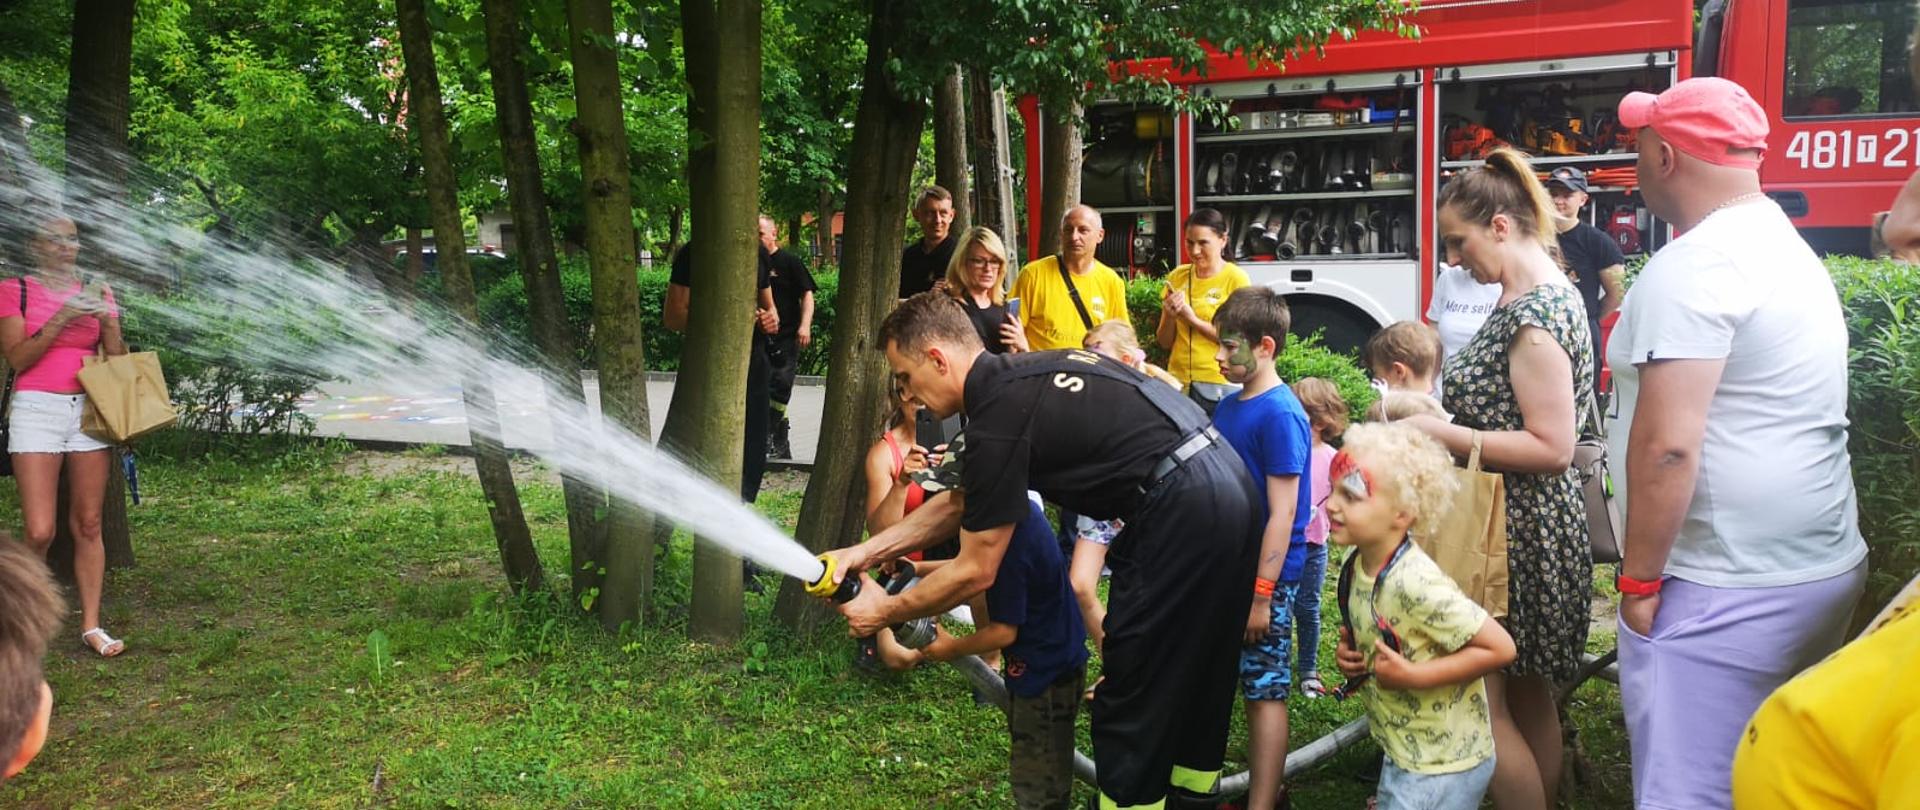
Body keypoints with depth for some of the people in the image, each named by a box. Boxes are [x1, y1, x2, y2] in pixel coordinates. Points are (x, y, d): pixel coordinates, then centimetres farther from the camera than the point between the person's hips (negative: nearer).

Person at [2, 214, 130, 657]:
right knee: (40, 533, -8)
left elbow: (117, 361, 8)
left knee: (88, 525, 3)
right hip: (37, 409, -3)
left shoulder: (96, 292, 12)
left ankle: (91, 625, 8)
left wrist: (107, 322, -9)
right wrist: (61, 319, -15)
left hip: (90, 409, 3)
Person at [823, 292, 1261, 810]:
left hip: (1183, 512, -10)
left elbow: (976, 572, -7)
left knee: (1132, 702, 4)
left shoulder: (999, 419, -15)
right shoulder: (1020, 379, 14)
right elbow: (960, 503, 22)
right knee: (1194, 671, 24)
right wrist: (864, 552, 19)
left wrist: (885, 612, 7)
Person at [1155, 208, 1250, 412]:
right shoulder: (1177, 277, 6)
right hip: (1179, 383, 3)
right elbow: (1164, 342, 9)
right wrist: (1170, 316, -10)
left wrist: (1194, 319, -15)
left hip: (1219, 386, -3)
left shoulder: (1236, 278, -5)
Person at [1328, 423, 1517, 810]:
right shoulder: (1356, 565, -4)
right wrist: (1350, 651, -4)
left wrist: (1416, 676, -26)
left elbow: (1500, 647, -26)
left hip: (1442, 764, -8)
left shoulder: (1416, 584, -29)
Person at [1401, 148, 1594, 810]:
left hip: (1517, 533, -10)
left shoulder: (1534, 313, -21)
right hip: (1520, 524, 10)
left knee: (1485, 703, -2)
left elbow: (1551, 448, -24)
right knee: (1527, 694, 19)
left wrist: (1445, 434, -21)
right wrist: (1436, 416, 9)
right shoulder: (1540, 294, 10)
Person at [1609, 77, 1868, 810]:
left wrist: (1640, 579, -14)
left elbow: (1667, 446, -23)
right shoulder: (1791, 252, 13)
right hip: (1823, 568, 10)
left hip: (1728, 592, -10)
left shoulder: (1693, 265, -17)